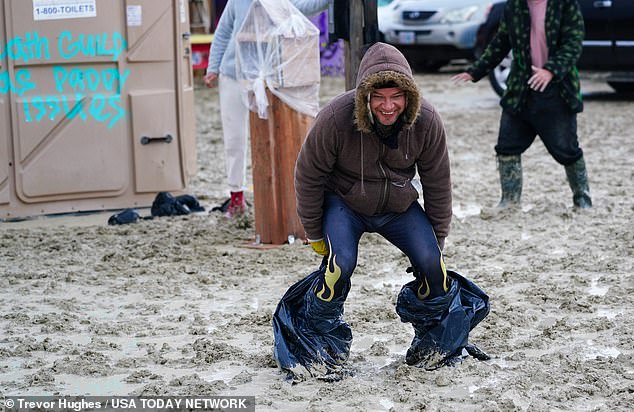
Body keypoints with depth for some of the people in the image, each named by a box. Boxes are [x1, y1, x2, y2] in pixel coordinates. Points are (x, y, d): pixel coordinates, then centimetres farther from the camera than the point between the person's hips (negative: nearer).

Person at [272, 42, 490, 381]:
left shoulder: (427, 122, -21)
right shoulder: (335, 119, -29)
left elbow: (437, 184, -6)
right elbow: (308, 177, -14)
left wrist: (437, 238, 2)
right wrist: (314, 233, -6)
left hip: (399, 206, 3)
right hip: (344, 203, -3)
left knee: (431, 264, -14)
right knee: (341, 264, -27)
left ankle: (434, 343, 14)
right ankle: (319, 346, -4)